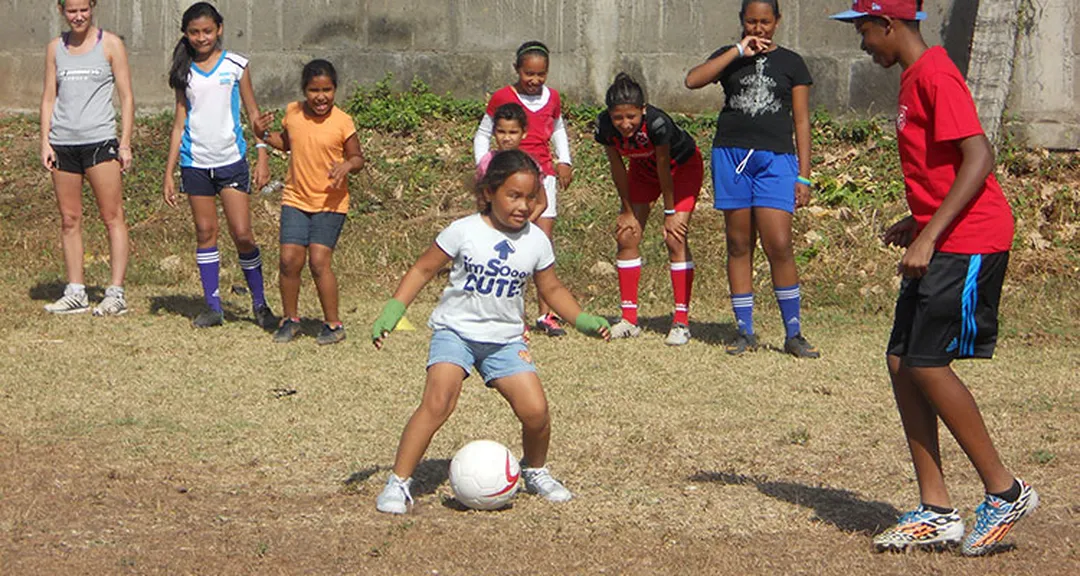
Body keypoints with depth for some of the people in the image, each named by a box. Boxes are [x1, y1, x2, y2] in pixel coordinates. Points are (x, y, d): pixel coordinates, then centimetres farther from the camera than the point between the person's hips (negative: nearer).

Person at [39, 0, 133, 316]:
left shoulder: (110, 44, 3)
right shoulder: (55, 48, 12)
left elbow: (126, 97, 2)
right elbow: (49, 97, 15)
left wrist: (125, 143, -5)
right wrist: (45, 142, 4)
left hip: (100, 140, -4)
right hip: (63, 143, 4)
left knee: (112, 216, -6)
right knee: (69, 220, 5)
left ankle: (116, 292, -5)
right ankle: (75, 292, 10)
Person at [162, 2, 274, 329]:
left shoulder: (236, 66, 2)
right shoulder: (185, 72, 7)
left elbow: (253, 114, 7)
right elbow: (180, 123, 10)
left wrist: (263, 157, -1)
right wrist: (169, 173, 7)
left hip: (231, 160, -2)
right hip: (195, 163, 2)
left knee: (242, 234, -6)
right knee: (205, 234, 4)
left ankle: (259, 303, 7)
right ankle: (213, 306, 9)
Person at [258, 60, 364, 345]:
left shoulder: (342, 122, -9)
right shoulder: (293, 113, 2)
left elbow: (357, 158, -1)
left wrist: (347, 165, -23)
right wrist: (265, 135, 2)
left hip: (330, 203, -3)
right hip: (296, 199, 4)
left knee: (319, 261, -11)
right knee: (289, 259, -4)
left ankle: (334, 324, 2)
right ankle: (290, 319, 15)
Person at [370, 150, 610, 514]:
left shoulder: (536, 241, 3)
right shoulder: (464, 231, -7)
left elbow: (552, 289, 16)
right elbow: (423, 269, 0)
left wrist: (583, 320, 3)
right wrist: (392, 311, -9)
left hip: (505, 340, 3)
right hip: (455, 331, -3)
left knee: (536, 410, -10)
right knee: (437, 403, -24)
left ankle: (535, 472, 21)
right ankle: (398, 482, -17)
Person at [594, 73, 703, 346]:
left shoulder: (657, 123, -40)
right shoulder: (605, 125, -28)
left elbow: (663, 168, -28)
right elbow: (617, 168, -13)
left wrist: (670, 213, -17)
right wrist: (628, 210, -6)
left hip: (682, 167, -5)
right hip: (643, 168, 5)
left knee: (675, 239, -15)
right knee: (627, 236, -2)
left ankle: (681, 321, -13)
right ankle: (629, 319, 5)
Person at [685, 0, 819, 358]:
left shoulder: (791, 63, 10)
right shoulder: (729, 57, 11)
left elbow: (801, 122, 9)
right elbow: (693, 80, -8)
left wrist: (804, 176, 3)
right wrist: (739, 50, -9)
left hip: (775, 158, -1)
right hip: (730, 154, 2)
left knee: (779, 246, -10)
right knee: (739, 245, 4)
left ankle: (793, 334, -1)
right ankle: (745, 331, 11)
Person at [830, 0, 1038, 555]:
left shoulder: (934, 74, -14)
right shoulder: (913, 78, 17)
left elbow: (978, 158, -22)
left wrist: (929, 235, -24)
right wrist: (918, 222, 19)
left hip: (969, 241, -10)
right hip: (943, 242, 10)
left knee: (927, 363, -11)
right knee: (901, 362, 5)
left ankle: (1005, 491, 1)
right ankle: (937, 512, 7)